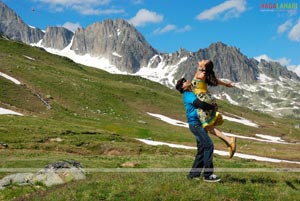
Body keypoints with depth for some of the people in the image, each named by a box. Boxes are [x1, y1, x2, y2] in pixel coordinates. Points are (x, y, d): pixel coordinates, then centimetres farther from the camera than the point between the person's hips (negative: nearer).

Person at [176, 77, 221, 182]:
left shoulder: (191, 94, 20)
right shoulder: (188, 95, -11)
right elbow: (201, 104, -24)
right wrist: (213, 107, -10)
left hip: (199, 124, 10)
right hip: (195, 124, -10)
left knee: (202, 149, 10)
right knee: (208, 145, -15)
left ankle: (193, 174, 15)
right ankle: (208, 174, -13)